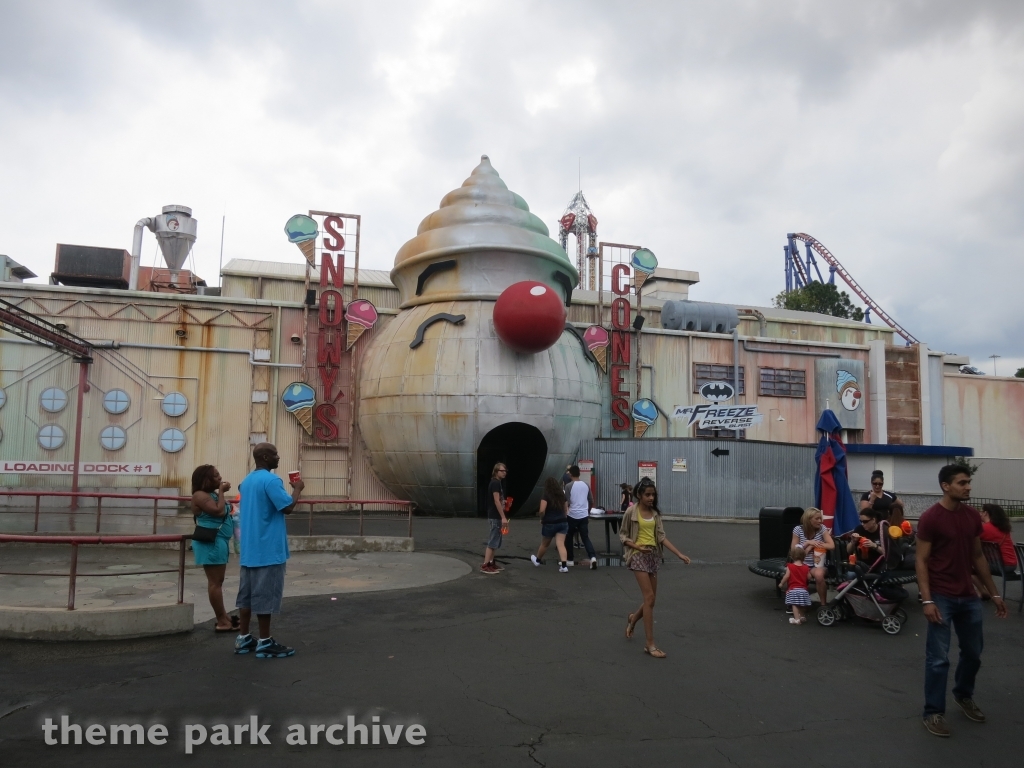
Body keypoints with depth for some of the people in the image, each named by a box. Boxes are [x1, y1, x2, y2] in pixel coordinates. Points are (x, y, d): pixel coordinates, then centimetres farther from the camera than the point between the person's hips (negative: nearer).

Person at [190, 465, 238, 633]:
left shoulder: (212, 494, 17)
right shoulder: (200, 495, -14)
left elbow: (223, 512, 26)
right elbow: (219, 511, -23)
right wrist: (221, 492, -13)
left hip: (218, 541, 11)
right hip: (211, 542, -11)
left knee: (218, 581, 14)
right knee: (215, 581, -8)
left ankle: (223, 616, 21)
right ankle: (221, 622, -6)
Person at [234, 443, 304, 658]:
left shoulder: (247, 480, 14)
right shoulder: (271, 480, -17)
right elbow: (288, 507, -20)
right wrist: (297, 489, -6)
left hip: (249, 548, 9)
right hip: (268, 549, -9)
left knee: (248, 592, 12)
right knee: (265, 594, -3)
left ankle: (243, 638, 18)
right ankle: (265, 642, 2)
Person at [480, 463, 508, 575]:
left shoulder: (497, 483, 15)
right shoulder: (495, 483, -15)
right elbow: (496, 501, -21)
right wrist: (503, 517, -21)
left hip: (495, 516, 10)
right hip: (495, 517, -10)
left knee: (495, 541, 14)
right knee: (493, 541, -9)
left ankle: (491, 563, 20)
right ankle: (485, 566, -9)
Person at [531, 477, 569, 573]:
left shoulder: (546, 496, -11)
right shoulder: (562, 495, 7)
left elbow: (542, 510, -20)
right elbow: (566, 509, 13)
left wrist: (542, 518, -2)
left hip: (550, 523, -4)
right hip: (562, 522, 4)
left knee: (544, 544, 16)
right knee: (561, 544, -4)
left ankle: (537, 560, 39)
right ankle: (564, 566, -17)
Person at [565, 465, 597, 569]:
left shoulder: (569, 486, -9)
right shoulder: (586, 485, 7)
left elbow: (567, 502, -11)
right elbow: (591, 502, 13)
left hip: (572, 516, -4)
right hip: (584, 516, 4)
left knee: (569, 537, 15)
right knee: (585, 538, 7)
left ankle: (570, 560, 20)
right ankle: (593, 557, -14)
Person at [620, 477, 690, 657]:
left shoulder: (655, 513, 7)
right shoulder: (632, 512, -8)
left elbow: (662, 537, 3)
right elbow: (622, 535, -3)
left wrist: (679, 554, -7)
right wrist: (637, 546, -19)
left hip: (653, 555, 6)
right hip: (639, 556, -6)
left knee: (651, 598, 10)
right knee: (649, 597, -11)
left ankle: (633, 619, 42)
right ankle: (650, 644, -6)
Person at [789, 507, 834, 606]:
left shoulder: (822, 528, -3)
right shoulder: (798, 529, -4)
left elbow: (832, 545, -11)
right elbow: (793, 549, -2)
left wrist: (812, 545, -15)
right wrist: (807, 543, -15)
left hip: (817, 563, 0)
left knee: (819, 575, -36)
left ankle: (823, 603, -13)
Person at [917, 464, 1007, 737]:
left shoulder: (973, 517, 5)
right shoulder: (930, 518, -14)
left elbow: (978, 557, 14)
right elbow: (921, 561, -12)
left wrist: (994, 593, 14)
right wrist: (927, 600, -18)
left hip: (969, 596, 6)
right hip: (942, 597, -6)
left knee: (973, 653, 18)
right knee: (938, 658, 0)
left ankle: (964, 695, 42)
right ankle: (934, 712, 12)